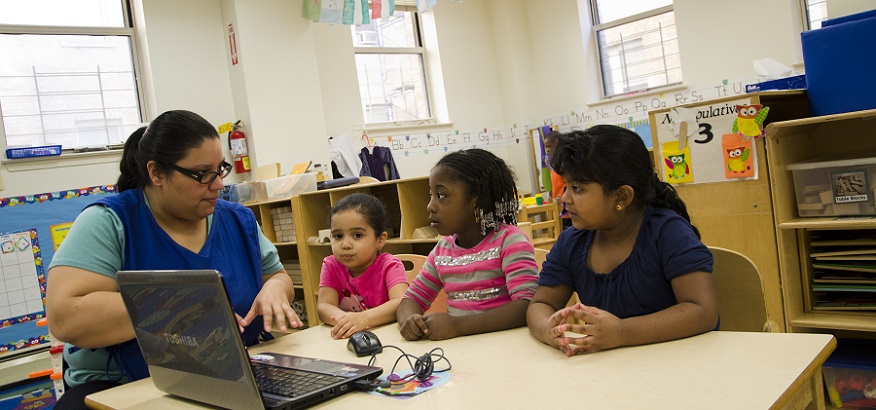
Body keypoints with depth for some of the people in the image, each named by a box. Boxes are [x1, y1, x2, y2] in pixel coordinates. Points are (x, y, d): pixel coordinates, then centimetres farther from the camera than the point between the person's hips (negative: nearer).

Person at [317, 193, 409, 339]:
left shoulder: (389, 266, -7)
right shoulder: (331, 266, 3)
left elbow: (402, 303, -22)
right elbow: (323, 306, -9)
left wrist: (363, 318, -37)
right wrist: (343, 319, -30)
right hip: (344, 339, 3)